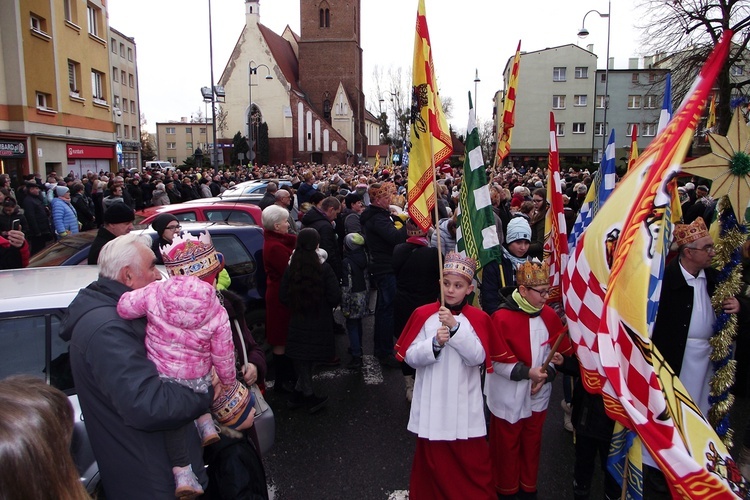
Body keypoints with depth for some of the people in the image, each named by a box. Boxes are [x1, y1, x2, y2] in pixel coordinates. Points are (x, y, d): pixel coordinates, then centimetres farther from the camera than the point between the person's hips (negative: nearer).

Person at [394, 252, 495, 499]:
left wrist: (455, 327, -24)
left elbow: (478, 358, -15)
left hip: (464, 406, 0)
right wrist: (435, 343, -23)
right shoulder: (423, 315, -3)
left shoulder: (478, 318, -3)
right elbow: (410, 356, -6)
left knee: (472, 460, 9)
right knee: (432, 459, 16)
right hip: (432, 405, 1)